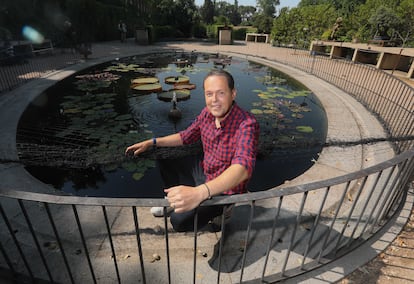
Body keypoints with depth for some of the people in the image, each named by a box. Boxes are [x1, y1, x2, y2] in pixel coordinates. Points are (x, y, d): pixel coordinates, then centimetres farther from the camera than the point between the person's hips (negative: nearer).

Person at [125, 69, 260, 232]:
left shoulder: (247, 124, -30)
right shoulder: (207, 113, -8)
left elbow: (242, 169, -44)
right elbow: (186, 136, 9)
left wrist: (199, 192, -58)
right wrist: (151, 143, 1)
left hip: (227, 189, -7)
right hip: (204, 174, 7)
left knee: (179, 220, -24)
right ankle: (172, 201, 29)